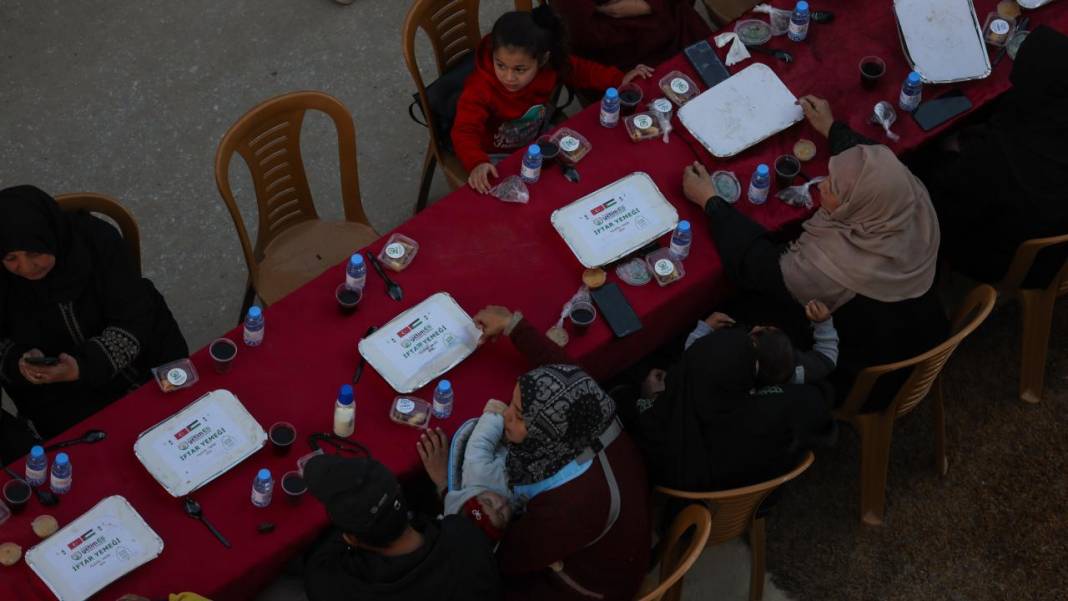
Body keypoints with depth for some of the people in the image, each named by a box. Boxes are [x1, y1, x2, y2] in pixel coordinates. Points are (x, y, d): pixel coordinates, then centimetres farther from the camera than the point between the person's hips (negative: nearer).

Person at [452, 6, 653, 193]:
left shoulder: (550, 66, -21)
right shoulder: (480, 87, -35)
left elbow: (579, 70, 1)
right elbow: (465, 131, -41)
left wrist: (619, 79, -4)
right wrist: (477, 162, -60)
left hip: (537, 141, 5)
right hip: (497, 155, -5)